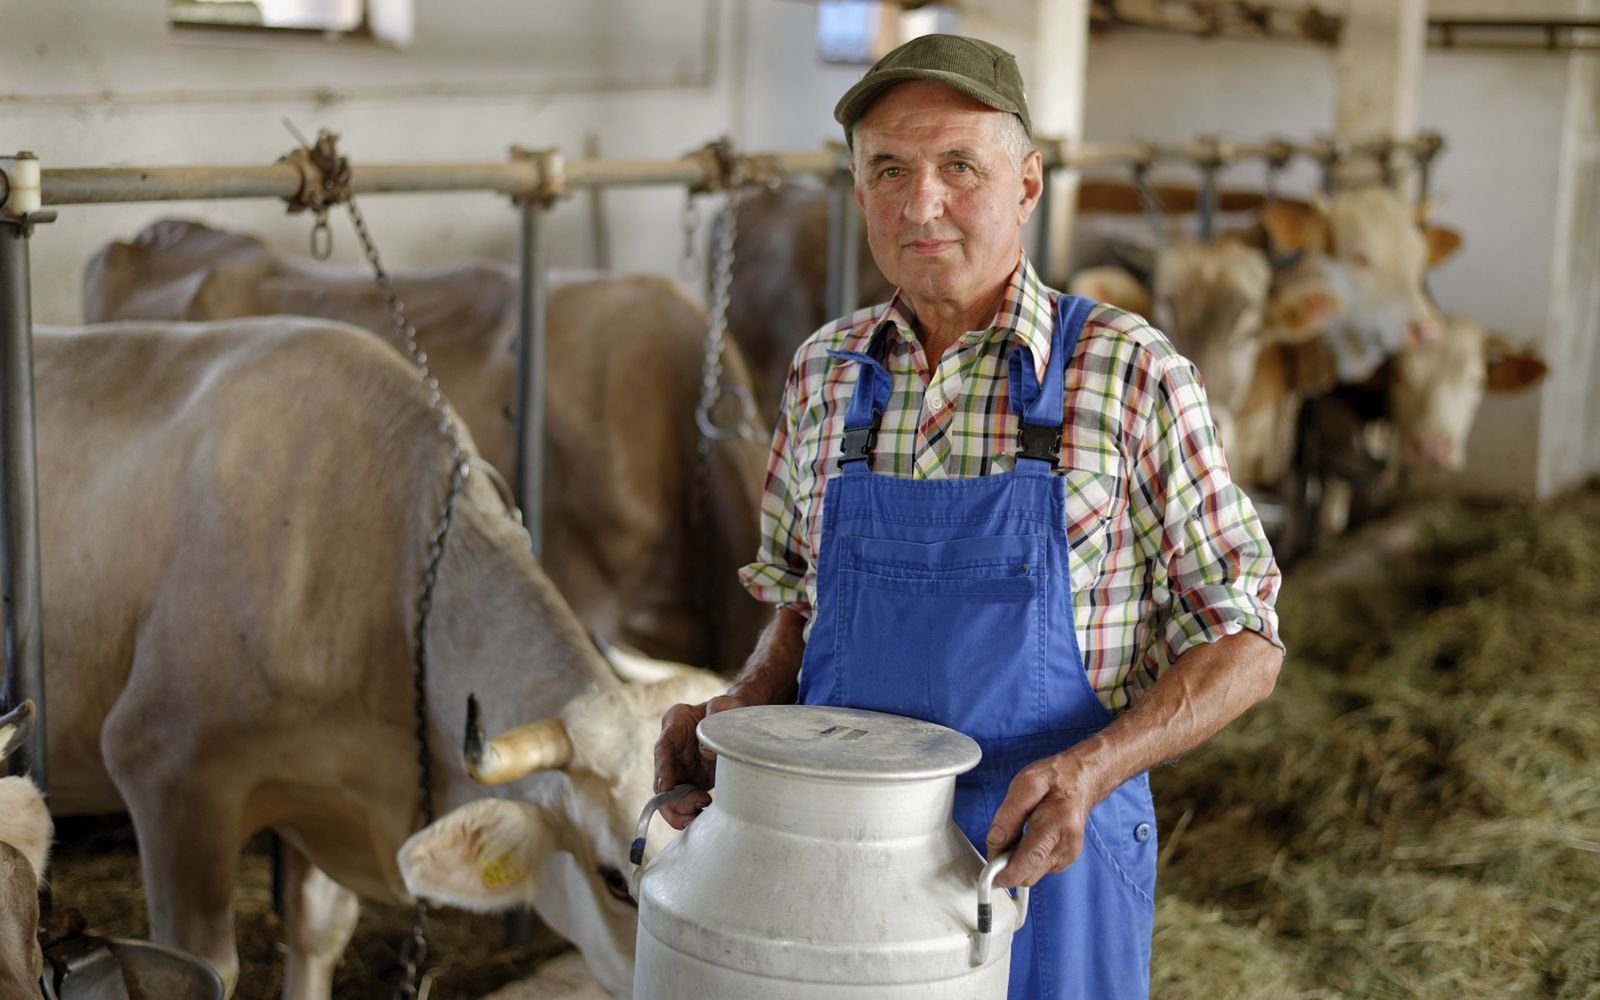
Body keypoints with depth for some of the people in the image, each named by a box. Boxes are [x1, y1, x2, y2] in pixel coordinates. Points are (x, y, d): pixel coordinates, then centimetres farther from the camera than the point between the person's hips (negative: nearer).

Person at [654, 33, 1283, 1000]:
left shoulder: (1131, 375, -11)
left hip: (1043, 860, -4)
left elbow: (1243, 647, -8)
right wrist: (735, 717, -3)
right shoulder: (827, 373, 3)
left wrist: (1090, 769, -23)